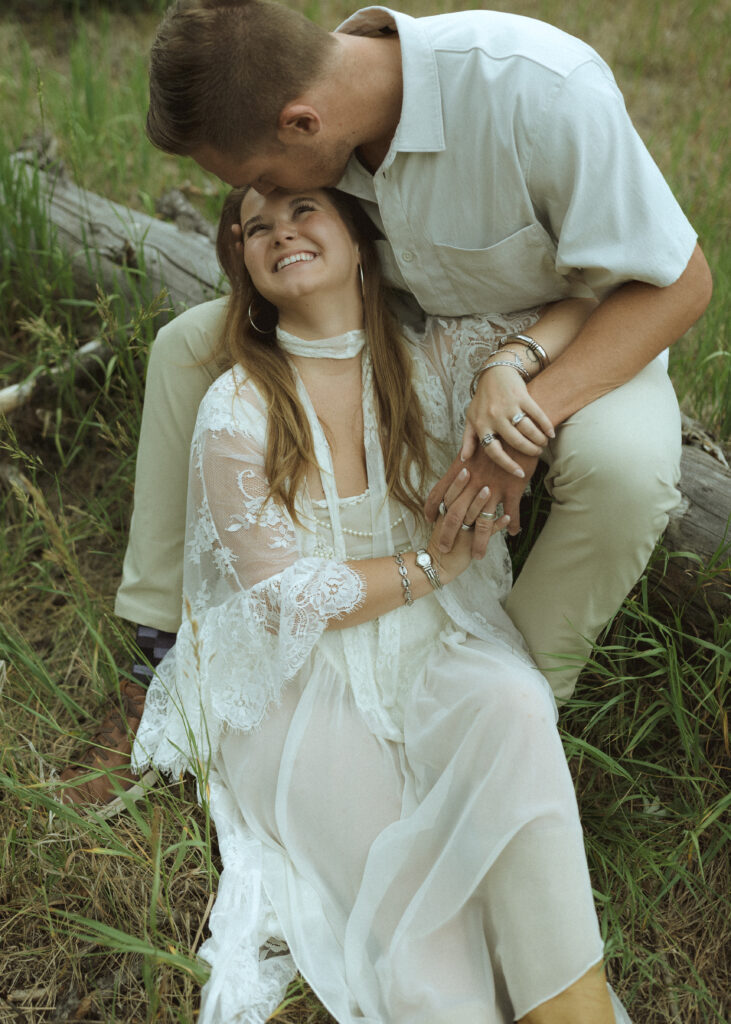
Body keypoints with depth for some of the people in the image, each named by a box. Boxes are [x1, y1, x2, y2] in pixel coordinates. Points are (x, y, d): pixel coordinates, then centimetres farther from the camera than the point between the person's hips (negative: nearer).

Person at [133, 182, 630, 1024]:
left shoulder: (432, 354, 0)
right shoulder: (235, 411, -6)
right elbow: (284, 600, -7)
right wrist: (437, 559, -11)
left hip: (434, 643, 2)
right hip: (305, 676, -1)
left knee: (511, 705, -33)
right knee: (406, 888, -27)